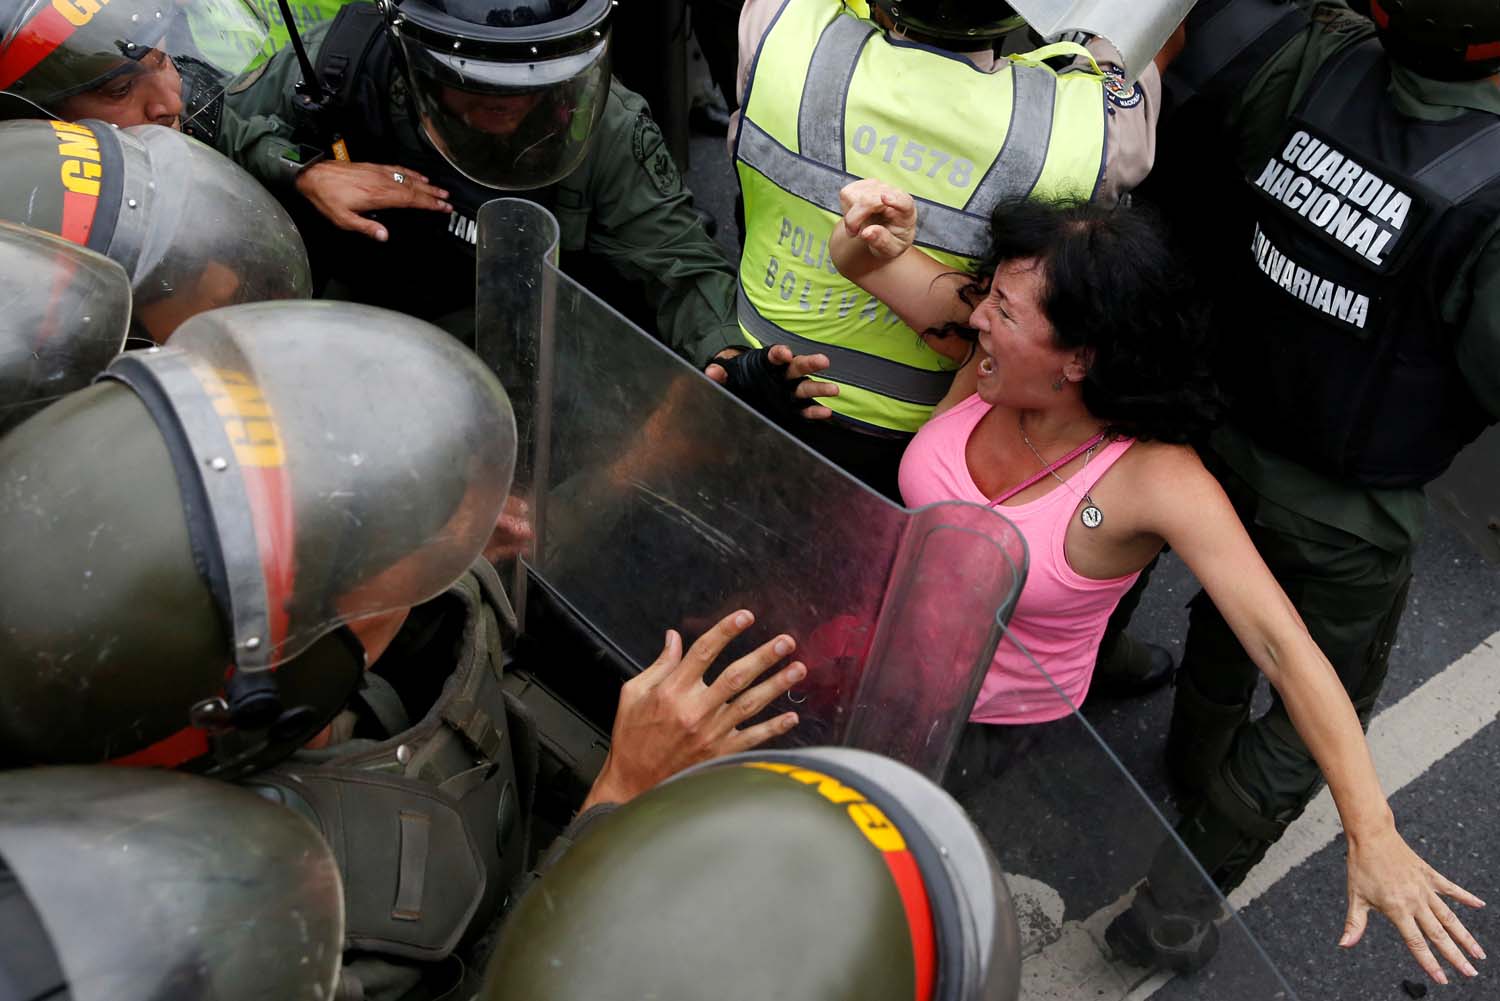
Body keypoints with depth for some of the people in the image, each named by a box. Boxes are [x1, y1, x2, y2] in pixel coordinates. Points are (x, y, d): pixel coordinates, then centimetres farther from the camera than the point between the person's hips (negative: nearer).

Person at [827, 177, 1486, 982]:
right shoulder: (996, 367, -17)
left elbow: (1282, 645, -33)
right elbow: (863, 259, -14)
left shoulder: (1152, 478, -31)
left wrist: (1372, 835, -37)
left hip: (979, 713, -5)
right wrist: (862, 244, -39)